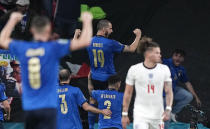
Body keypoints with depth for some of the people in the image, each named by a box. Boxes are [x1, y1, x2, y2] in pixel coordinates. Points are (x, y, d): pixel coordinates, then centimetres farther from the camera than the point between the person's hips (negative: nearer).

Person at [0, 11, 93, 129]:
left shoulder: (22, 48, 1)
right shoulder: (54, 48, -10)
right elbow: (85, 41, -12)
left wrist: (13, 20, 35)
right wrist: (87, 21, 5)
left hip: (29, 107, 5)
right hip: (48, 107, -5)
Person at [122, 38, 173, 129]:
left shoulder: (164, 69, 3)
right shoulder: (134, 70, -3)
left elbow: (169, 92, 3)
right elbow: (128, 93, 4)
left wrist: (168, 109, -12)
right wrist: (124, 114, 3)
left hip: (158, 115, 3)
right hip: (140, 114, -3)